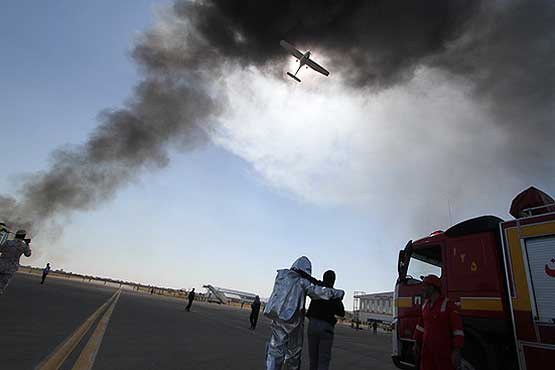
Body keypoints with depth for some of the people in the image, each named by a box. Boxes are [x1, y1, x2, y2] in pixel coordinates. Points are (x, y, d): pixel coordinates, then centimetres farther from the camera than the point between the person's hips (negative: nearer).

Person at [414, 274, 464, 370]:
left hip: (444, 350, -6)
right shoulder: (426, 305, 8)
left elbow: (458, 329, -15)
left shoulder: (448, 305, -13)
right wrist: (417, 344, 18)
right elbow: (421, 325, 16)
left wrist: (457, 351, -19)